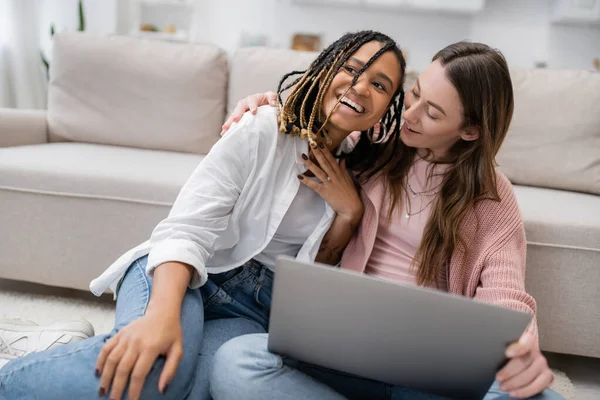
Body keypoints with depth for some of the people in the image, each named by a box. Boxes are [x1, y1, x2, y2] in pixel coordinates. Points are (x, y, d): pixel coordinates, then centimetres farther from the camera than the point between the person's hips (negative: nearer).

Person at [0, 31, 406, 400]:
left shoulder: (354, 174, 6)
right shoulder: (262, 129, -7)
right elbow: (187, 228, -16)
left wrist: (349, 212, -8)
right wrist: (163, 313, -35)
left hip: (255, 310, 3)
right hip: (181, 275, -2)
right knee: (146, 367, -35)